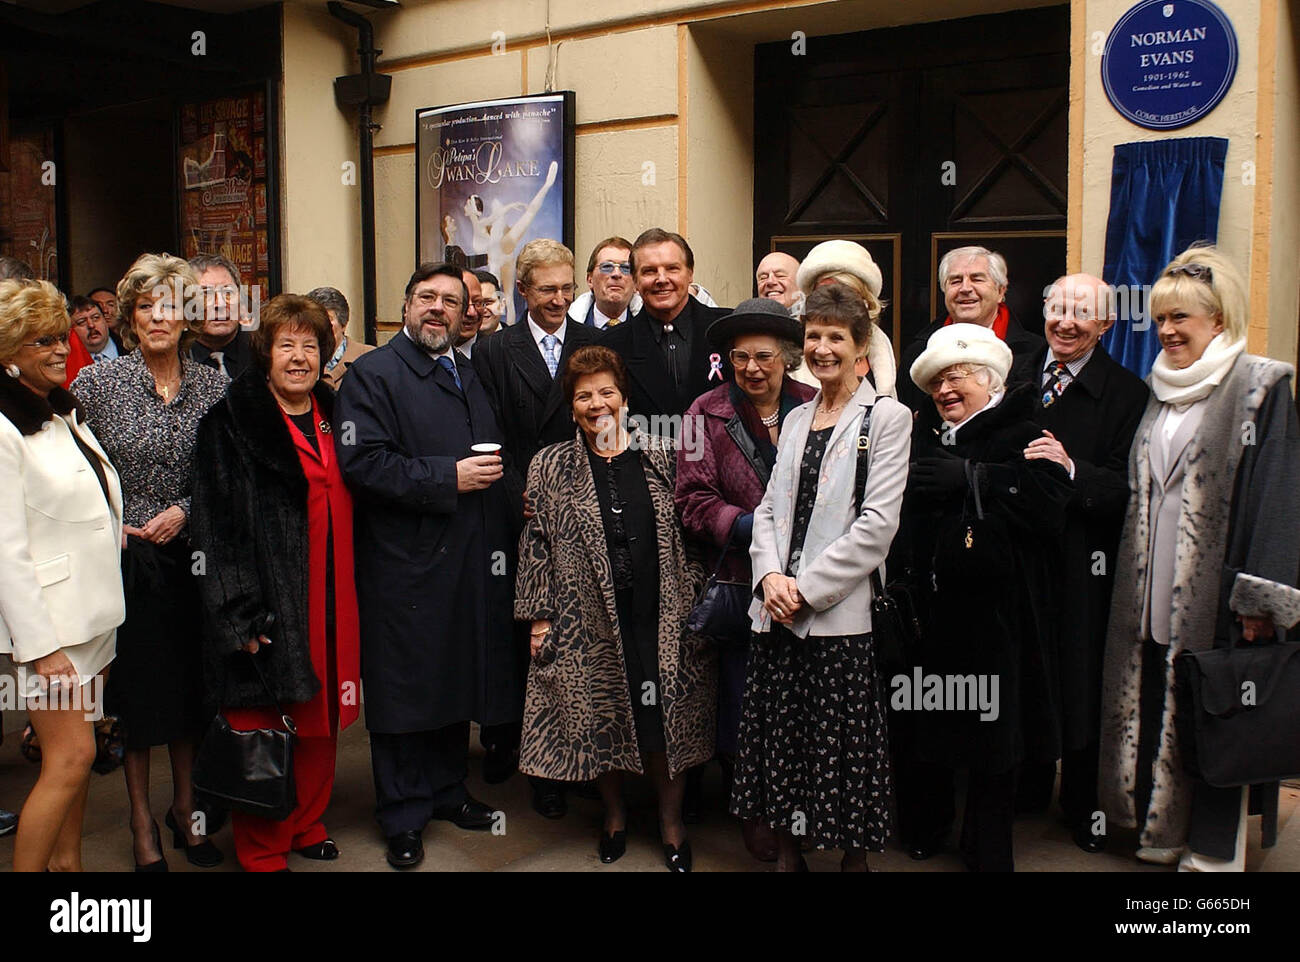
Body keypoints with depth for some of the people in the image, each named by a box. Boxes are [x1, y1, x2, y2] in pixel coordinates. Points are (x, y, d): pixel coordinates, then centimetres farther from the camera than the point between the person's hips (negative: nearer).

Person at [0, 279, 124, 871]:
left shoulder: (65, 412, 13)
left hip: (95, 612, 8)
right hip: (51, 620, -8)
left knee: (78, 753, 14)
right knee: (70, 757, -8)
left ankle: (67, 862, 27)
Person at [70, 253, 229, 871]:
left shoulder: (212, 385, 1)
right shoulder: (96, 383, -4)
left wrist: (184, 510, -10)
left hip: (191, 557, 2)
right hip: (124, 560, -2)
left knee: (190, 684, 11)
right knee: (135, 691, 7)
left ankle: (185, 806, 31)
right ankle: (141, 823, 24)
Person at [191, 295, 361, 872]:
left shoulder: (333, 415, 13)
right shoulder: (231, 420, -5)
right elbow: (215, 522, -10)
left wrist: (351, 594, 11)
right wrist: (239, 613, -17)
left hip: (331, 602, 5)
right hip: (268, 603, -5)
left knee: (321, 723, 13)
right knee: (259, 730, 2)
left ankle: (307, 825, 32)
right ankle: (261, 852, 19)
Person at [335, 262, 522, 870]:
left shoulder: (471, 376, 18)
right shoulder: (373, 374, -5)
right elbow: (362, 462, -18)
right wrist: (448, 478, -19)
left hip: (470, 562, 7)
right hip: (404, 563, -6)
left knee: (458, 679, 14)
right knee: (405, 689, 3)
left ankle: (447, 791, 32)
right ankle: (403, 817, 17)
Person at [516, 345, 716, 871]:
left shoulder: (658, 457, 4)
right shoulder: (550, 467, 1)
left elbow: (685, 534, 7)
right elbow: (536, 544, 2)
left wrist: (695, 604, 4)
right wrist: (538, 616, -1)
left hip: (660, 616, 1)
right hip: (586, 620, 0)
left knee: (668, 715, 3)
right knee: (599, 718, 9)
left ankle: (671, 820, 24)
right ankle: (615, 813, 32)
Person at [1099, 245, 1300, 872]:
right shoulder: (1160, 391, 13)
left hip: (1212, 593, -6)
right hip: (1152, 592, 6)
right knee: (1155, 709, 12)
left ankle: (1214, 848, 16)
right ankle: (1163, 828, 26)